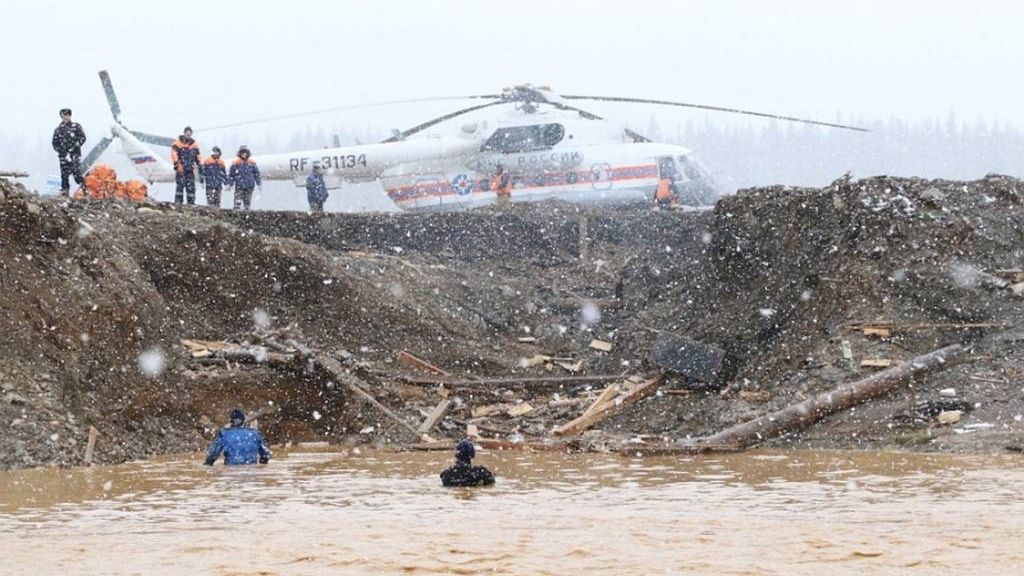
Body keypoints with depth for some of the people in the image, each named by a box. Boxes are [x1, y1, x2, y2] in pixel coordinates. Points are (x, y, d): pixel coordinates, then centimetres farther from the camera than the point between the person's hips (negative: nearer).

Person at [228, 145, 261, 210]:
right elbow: (231, 174, 3)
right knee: (237, 202, -11)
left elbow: (256, 174, 12)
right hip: (239, 186, -2)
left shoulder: (252, 163, 5)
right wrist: (229, 184, 1)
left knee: (247, 202, 7)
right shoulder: (235, 163, -1)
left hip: (249, 187, 2)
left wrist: (259, 184, 12)